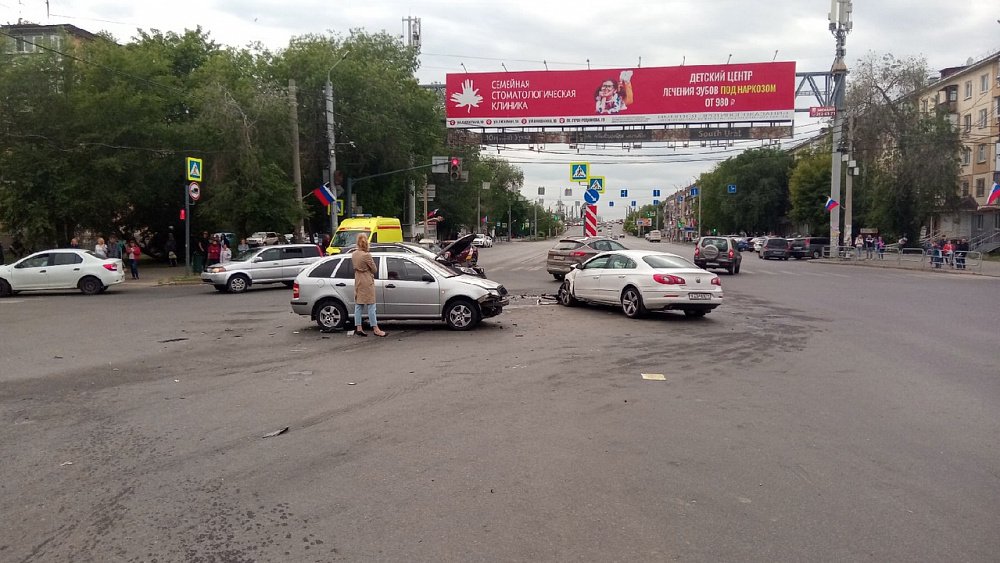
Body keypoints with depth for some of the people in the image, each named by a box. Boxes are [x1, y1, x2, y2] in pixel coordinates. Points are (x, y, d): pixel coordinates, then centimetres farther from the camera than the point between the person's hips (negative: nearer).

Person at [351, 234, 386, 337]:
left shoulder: (353, 255, 4)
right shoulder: (367, 255, -17)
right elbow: (374, 270, -9)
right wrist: (372, 273, 10)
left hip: (357, 281, 7)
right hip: (367, 282, -7)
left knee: (358, 305, 10)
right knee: (371, 305, -3)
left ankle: (358, 328, 12)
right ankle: (375, 329, 1)